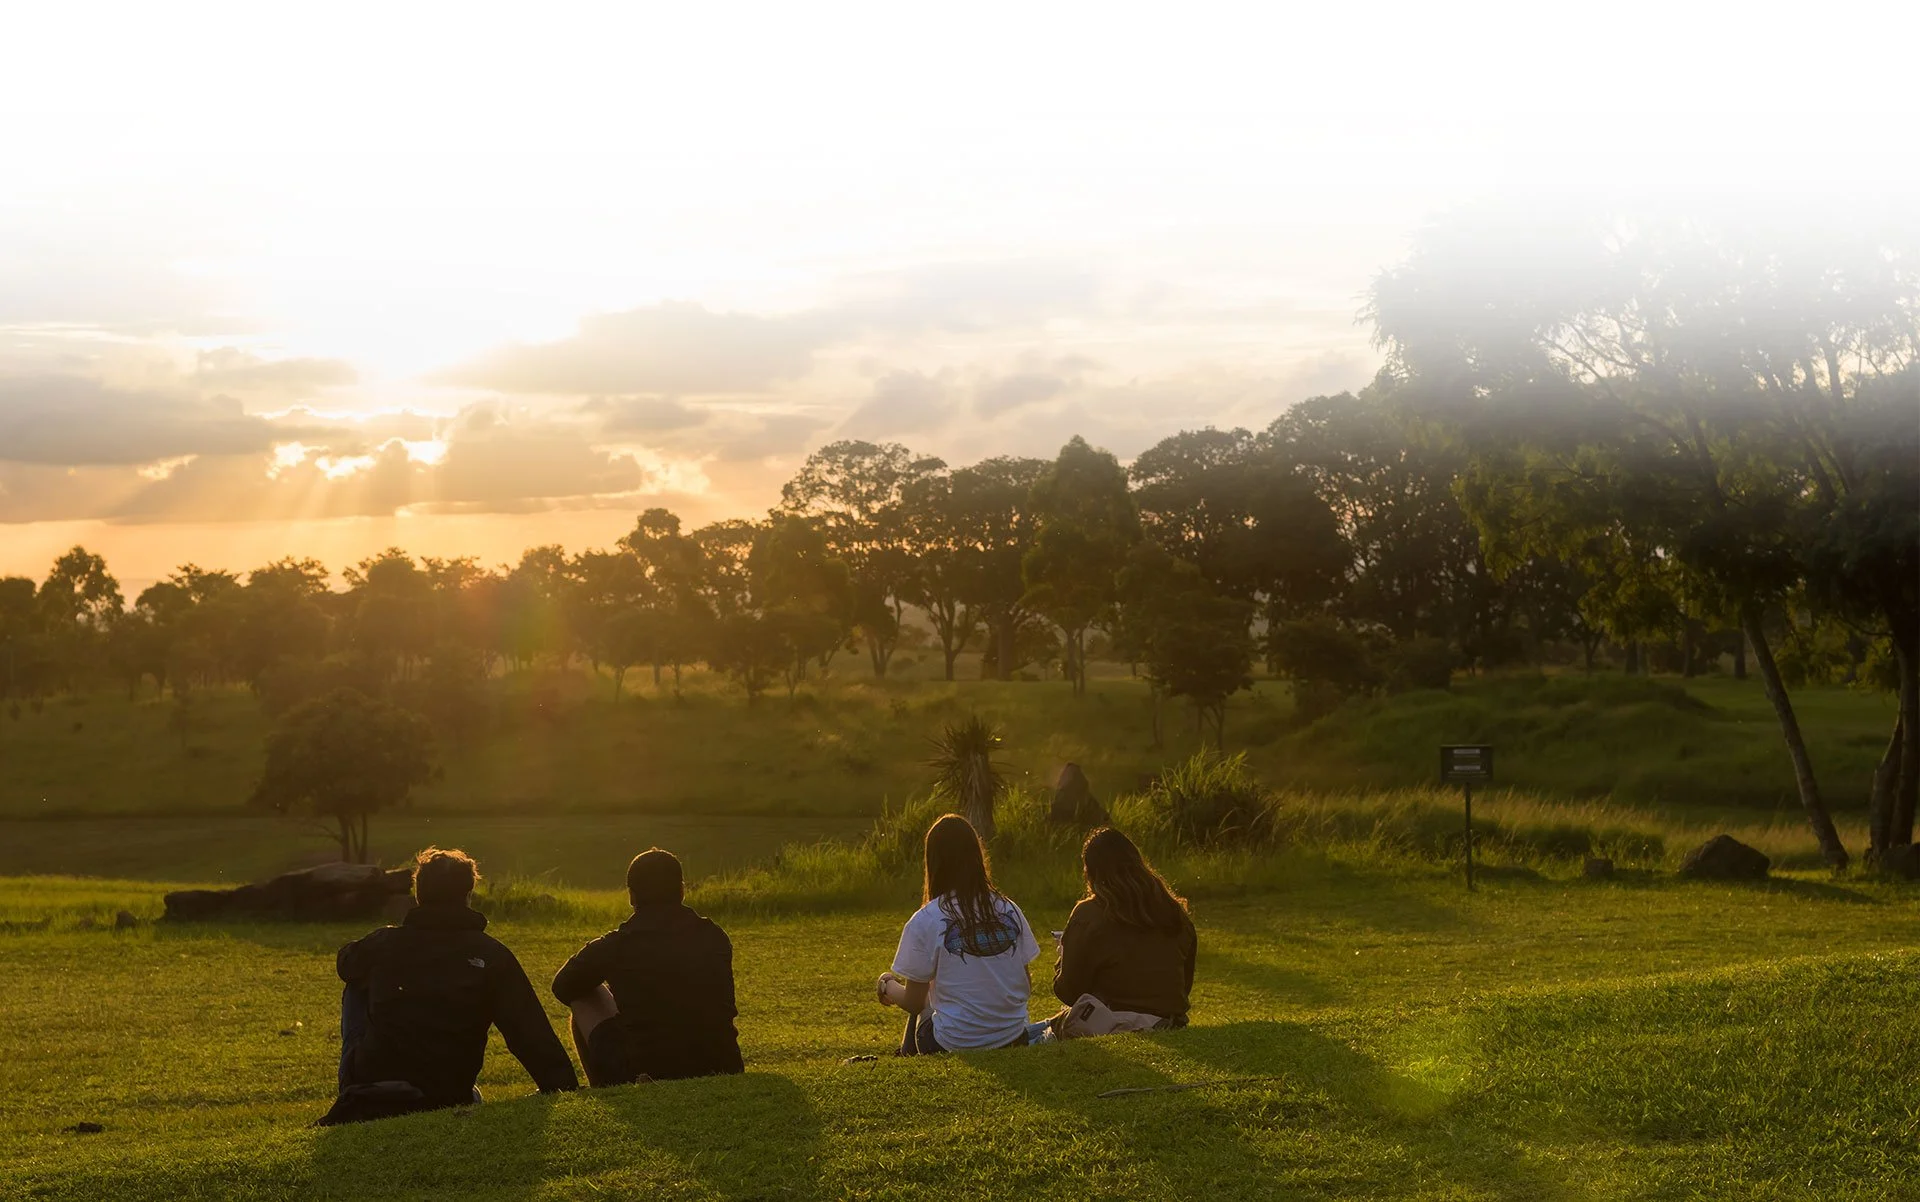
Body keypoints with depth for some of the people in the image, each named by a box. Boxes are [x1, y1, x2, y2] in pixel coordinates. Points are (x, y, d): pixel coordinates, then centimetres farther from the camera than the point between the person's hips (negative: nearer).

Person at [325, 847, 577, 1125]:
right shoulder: (492, 956, -6)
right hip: (445, 1099, 0)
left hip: (367, 1084, 0)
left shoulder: (385, 942, -1)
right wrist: (565, 1090, -10)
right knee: (471, 1098, 39)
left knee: (356, 990, 25)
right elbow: (532, 1033, -10)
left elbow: (346, 963, 24)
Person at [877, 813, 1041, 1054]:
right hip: (1013, 1040, 4)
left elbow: (914, 1003, -6)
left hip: (955, 1046, -4)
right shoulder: (1009, 910, 0)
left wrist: (887, 984, 15)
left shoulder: (924, 921, -12)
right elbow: (1027, 987, 7)